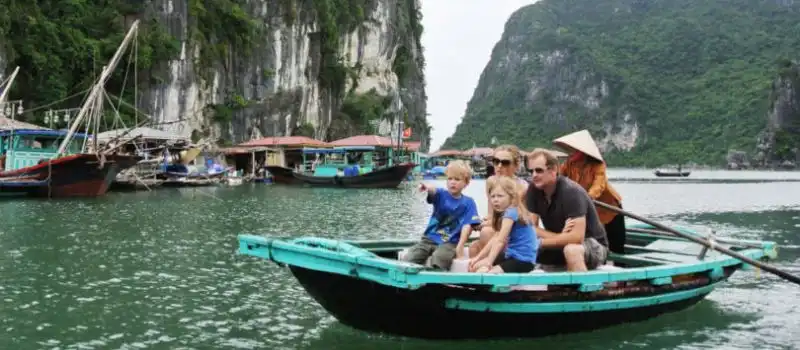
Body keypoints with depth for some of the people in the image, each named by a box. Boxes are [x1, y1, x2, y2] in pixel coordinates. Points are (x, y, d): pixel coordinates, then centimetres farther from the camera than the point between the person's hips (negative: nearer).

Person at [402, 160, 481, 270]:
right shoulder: (441, 195, 3)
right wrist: (428, 188, -47)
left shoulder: (468, 203, 1)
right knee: (410, 257, -20)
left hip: (450, 243, -3)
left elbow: (467, 225, -7)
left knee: (439, 257, -34)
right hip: (429, 238, 3)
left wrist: (460, 247, -18)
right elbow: (433, 191, -21)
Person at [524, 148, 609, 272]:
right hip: (560, 246, 6)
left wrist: (540, 242, -23)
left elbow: (577, 237, -32)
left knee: (571, 250, -38)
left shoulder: (571, 192, -26)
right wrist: (560, 236, -24)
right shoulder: (533, 190, -8)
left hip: (593, 245, -6)